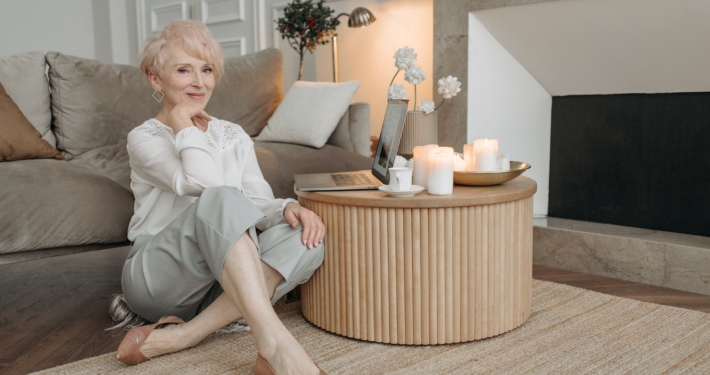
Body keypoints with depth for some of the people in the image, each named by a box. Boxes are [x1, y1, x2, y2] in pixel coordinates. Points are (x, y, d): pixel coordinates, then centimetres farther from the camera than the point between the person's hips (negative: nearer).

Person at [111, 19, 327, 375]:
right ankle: (274, 342, -46)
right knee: (221, 200, -33)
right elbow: (206, 185, -22)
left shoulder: (234, 136, 13)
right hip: (157, 278, -5)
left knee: (303, 235, -23)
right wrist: (184, 126, -9)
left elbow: (260, 204, -2)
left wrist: (289, 208, -23)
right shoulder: (144, 138, -2)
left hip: (221, 284, 5)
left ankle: (177, 337, -30)